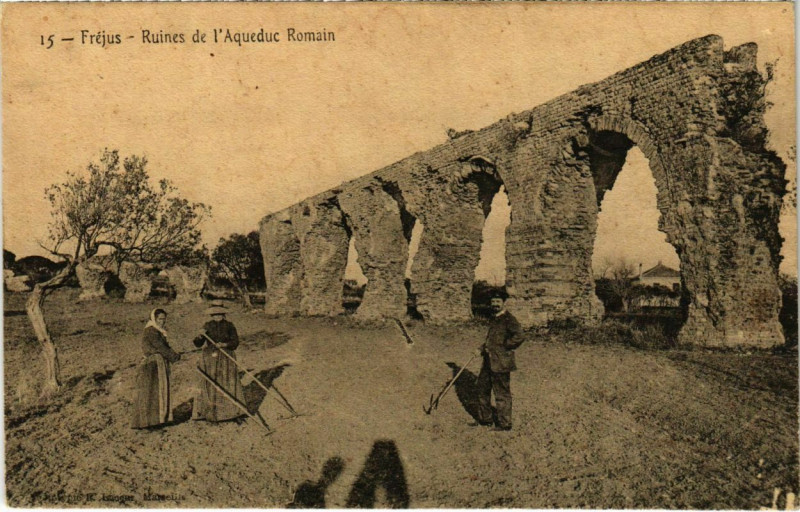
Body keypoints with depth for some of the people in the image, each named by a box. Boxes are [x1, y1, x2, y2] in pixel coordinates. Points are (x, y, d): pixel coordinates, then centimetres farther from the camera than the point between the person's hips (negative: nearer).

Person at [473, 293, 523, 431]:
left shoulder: (509, 319, -14)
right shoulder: (493, 318, 13)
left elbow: (518, 337, -27)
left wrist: (502, 348, -19)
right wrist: (481, 349, 9)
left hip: (500, 363, -9)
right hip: (489, 362, 9)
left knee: (502, 393, 2)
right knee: (482, 388, 17)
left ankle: (504, 424, 15)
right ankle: (485, 418, 32)